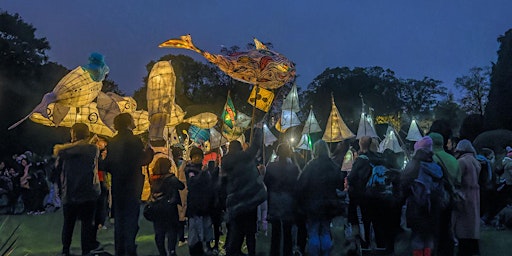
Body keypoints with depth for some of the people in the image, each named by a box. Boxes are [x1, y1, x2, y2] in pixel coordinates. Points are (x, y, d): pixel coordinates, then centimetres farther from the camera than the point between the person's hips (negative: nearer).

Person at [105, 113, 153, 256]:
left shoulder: (112, 142, 5)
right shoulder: (134, 141, -13)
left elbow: (108, 166, 6)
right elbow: (143, 160, -13)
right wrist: (150, 150, 4)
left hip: (117, 188, 6)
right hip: (132, 187, -6)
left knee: (119, 219, 12)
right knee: (131, 220, -2)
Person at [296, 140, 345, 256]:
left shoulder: (311, 166, -12)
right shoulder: (334, 167, 1)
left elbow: (301, 185, -13)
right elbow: (341, 186, 8)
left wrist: (301, 203, -2)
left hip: (313, 206, -4)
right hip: (328, 206, 4)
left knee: (313, 233, 2)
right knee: (325, 232, 13)